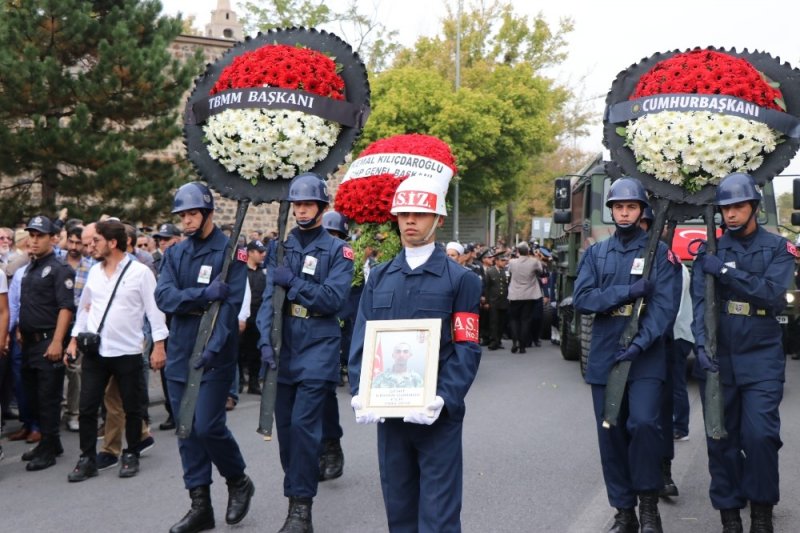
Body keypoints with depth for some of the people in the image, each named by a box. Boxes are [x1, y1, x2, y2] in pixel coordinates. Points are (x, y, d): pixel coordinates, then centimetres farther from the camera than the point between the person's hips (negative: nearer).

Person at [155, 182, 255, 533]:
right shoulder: (174, 254, 10)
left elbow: (231, 304, -15)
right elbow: (163, 296, -5)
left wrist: (214, 348, -25)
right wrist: (205, 294, -19)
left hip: (215, 356, -5)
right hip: (179, 354, 5)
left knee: (208, 426, -9)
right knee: (187, 431, 8)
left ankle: (238, 482, 19)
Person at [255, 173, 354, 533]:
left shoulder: (337, 250, 0)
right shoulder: (281, 248, 10)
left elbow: (334, 299, -12)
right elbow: (268, 297, 2)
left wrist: (292, 282, -16)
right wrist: (266, 340, -11)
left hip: (318, 348, -4)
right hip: (284, 346, 4)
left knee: (303, 424, -9)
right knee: (285, 426, 9)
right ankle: (297, 490, 26)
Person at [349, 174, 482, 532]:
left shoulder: (461, 279, -1)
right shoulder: (378, 278, 12)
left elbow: (467, 349, -7)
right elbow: (360, 342, 6)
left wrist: (442, 400, -21)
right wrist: (360, 393, -9)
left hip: (438, 414, -4)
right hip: (388, 411, 4)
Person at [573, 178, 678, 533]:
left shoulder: (659, 252, 3)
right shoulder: (596, 253, 11)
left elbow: (664, 305, -8)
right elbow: (581, 299, -2)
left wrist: (641, 343, -21)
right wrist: (629, 290, -13)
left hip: (646, 356, -3)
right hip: (604, 356, 3)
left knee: (644, 423, -18)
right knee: (610, 433, 6)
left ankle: (648, 503, 4)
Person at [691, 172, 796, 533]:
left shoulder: (778, 248, 3)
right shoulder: (709, 251, 7)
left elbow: (773, 293, -13)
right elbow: (700, 300, -4)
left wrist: (725, 271, -16)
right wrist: (702, 344, -19)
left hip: (761, 358, -2)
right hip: (718, 357, 2)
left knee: (760, 434, -10)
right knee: (721, 438, 4)